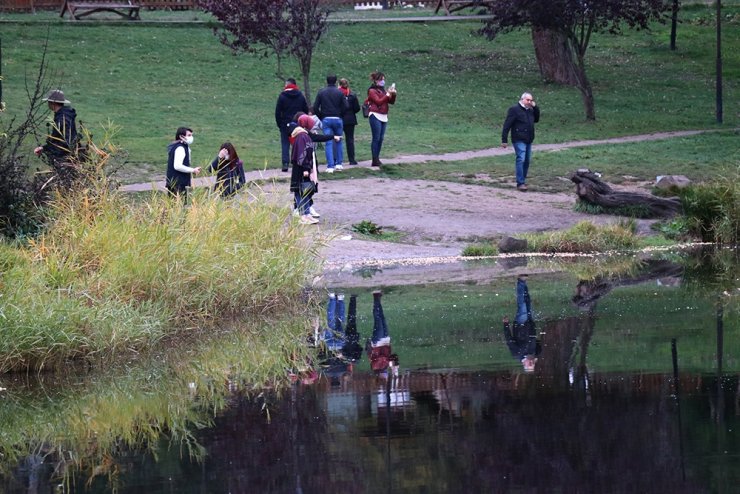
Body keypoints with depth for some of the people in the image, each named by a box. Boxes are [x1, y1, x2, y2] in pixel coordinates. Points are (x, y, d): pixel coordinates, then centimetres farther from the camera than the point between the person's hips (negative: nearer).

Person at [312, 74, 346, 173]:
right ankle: (338, 164, 14)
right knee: (338, 141, 15)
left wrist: (321, 117, 11)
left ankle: (330, 166, -6)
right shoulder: (339, 93, -1)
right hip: (337, 119, 0)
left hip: (326, 119, 0)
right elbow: (344, 108, -4)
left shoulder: (321, 92, 1)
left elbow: (315, 107, -2)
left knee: (328, 143, -1)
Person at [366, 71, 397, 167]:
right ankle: (375, 160, -8)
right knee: (376, 138, -9)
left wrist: (393, 94, -3)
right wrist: (388, 94, -17)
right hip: (375, 116, -7)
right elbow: (379, 101, -15)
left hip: (384, 116, 7)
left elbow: (391, 102, 15)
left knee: (381, 138, 4)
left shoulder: (383, 90, 16)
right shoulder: (372, 91, -4)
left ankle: (377, 159, 8)